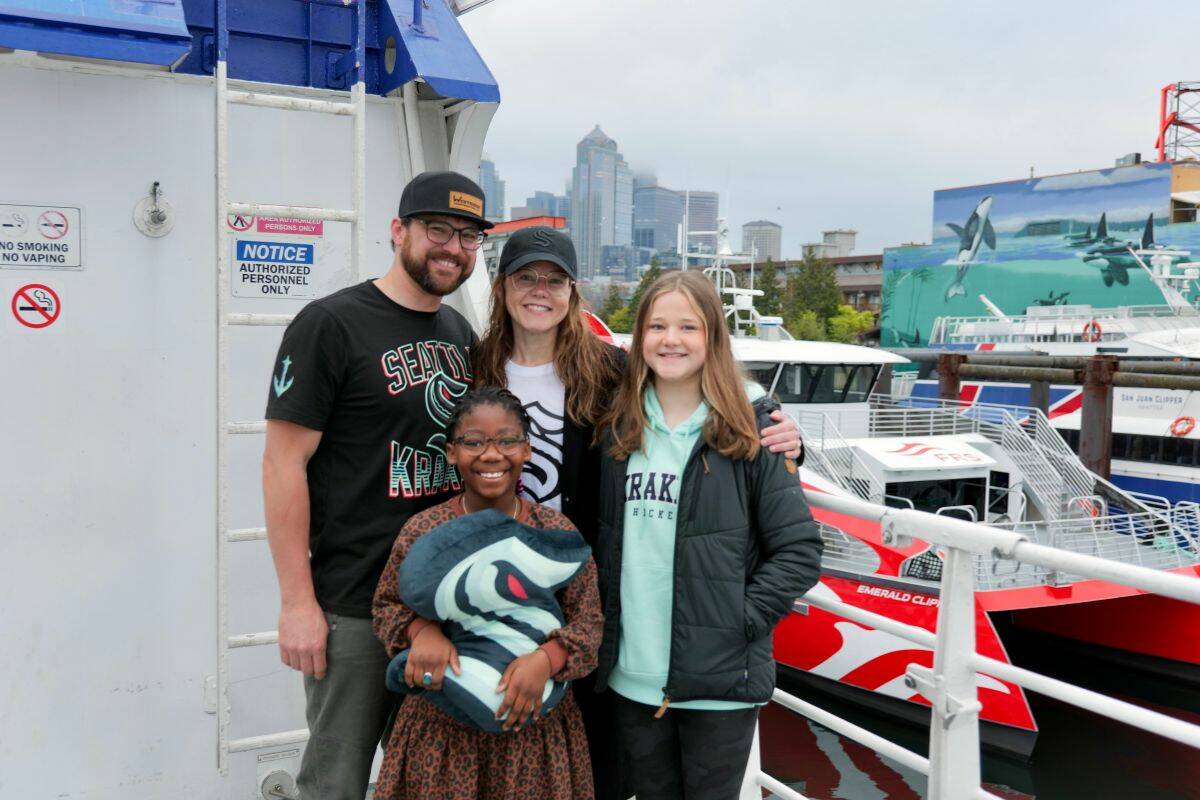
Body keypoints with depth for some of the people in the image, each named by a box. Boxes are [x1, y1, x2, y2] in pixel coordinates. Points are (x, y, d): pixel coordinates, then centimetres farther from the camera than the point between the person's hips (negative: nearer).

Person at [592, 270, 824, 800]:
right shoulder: (616, 433, 5)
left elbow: (800, 551, -7)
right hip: (631, 677, 4)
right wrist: (598, 630, 3)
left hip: (720, 682, -3)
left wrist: (740, 623, -13)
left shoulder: (748, 436, -6)